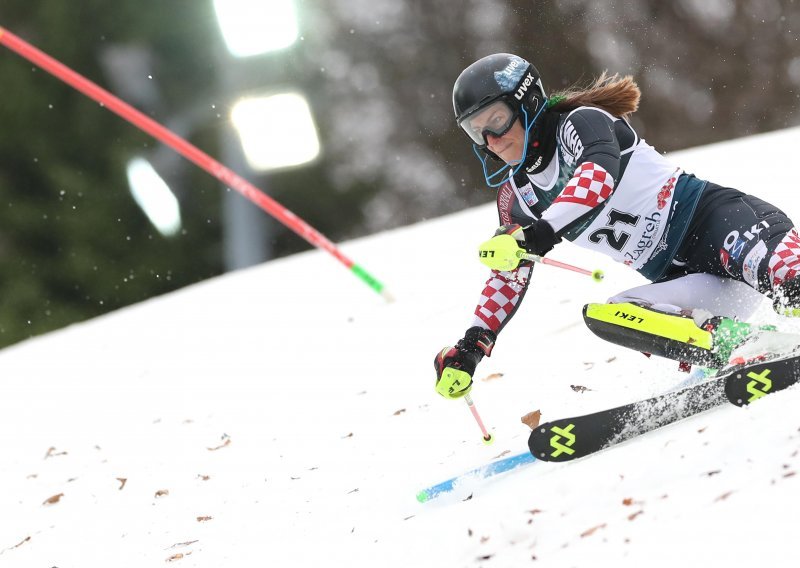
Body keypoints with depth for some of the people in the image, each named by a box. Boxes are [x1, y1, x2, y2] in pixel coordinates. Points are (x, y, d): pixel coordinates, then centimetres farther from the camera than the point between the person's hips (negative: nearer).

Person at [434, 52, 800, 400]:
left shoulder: (580, 121, -5)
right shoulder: (516, 195, 15)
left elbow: (599, 176, -27)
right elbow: (509, 275, 24)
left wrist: (540, 234, -37)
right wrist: (469, 349, 16)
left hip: (712, 218, -7)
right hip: (683, 279, 7)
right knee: (601, 316, -20)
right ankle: (730, 350, -34)